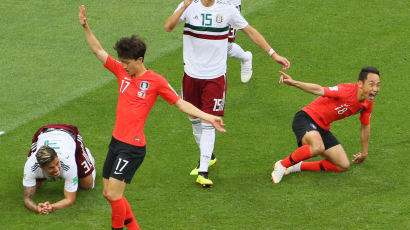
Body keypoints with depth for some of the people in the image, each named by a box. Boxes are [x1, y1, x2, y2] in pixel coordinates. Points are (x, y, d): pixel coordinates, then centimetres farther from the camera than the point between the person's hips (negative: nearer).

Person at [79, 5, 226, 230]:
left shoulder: (155, 81, -8)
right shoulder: (122, 71, 7)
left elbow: (180, 103, -4)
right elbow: (98, 51, 11)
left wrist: (208, 117, -11)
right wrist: (85, 27, 3)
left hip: (133, 147, -7)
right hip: (116, 142, 7)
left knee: (113, 195, -11)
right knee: (108, 193, 12)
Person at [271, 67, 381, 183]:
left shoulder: (368, 104, 0)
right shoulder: (347, 91, -25)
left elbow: (365, 126, 16)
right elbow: (319, 90, -29)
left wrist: (364, 153, 27)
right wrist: (293, 82, -42)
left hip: (323, 128, 8)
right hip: (306, 119, -8)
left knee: (344, 166, 3)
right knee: (318, 147, -39)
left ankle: (300, 166, 11)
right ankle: (282, 165, -16)